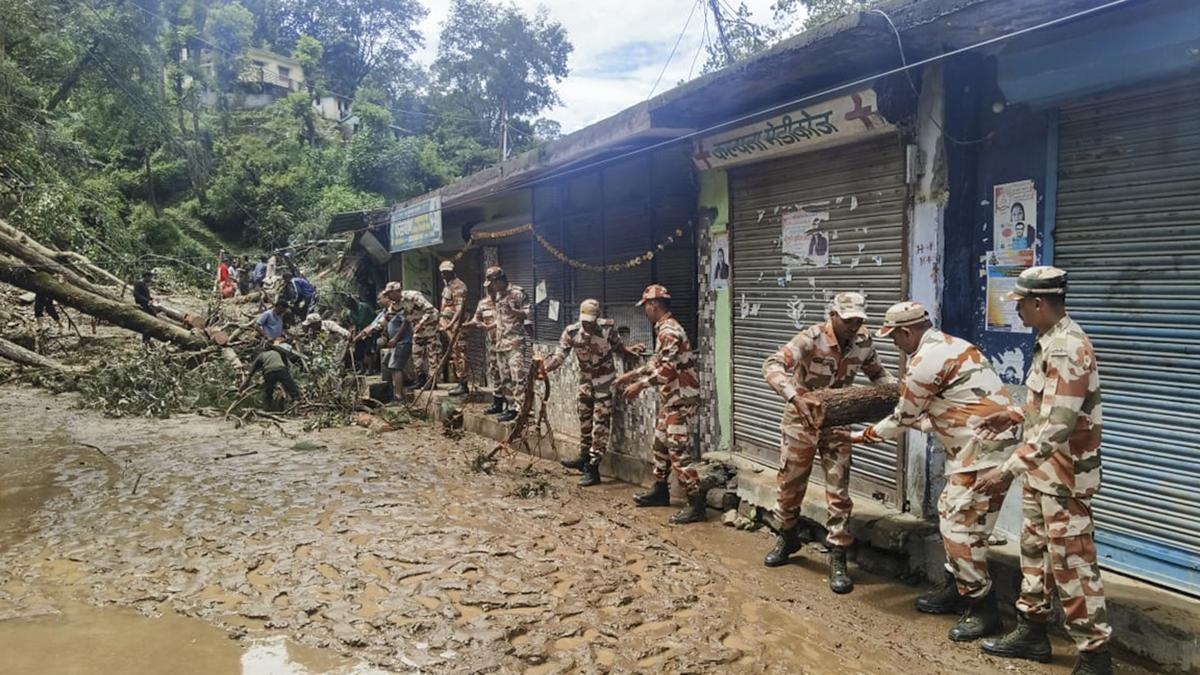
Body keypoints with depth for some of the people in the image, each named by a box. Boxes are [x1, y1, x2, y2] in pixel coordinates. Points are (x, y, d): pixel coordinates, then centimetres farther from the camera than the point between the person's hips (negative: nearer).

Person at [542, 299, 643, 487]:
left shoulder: (608, 327, -18)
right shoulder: (571, 332, -15)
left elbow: (617, 346, -1)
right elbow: (559, 355, -19)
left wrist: (628, 351, -19)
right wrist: (544, 367, -35)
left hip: (605, 380, -4)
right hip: (586, 380, 4)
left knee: (600, 424, -4)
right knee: (584, 420, 18)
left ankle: (593, 468, 0)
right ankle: (584, 458, 37)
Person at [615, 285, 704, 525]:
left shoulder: (669, 331, -19)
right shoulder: (663, 329, 14)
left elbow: (667, 369, -27)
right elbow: (656, 361, 24)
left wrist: (640, 385, -21)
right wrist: (631, 374, 24)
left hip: (680, 399, -11)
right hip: (670, 397, 11)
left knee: (678, 451, -11)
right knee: (661, 443, 19)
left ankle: (697, 504, -8)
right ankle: (660, 491, 33)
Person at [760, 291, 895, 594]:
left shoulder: (863, 343, -8)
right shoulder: (811, 338, -24)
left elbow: (877, 373, 11)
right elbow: (772, 365, -36)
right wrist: (795, 395, -53)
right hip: (801, 420, -2)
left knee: (838, 492, -2)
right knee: (790, 485, 12)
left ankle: (837, 559, 7)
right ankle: (787, 539, 36)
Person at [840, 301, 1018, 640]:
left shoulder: (924, 362, -15)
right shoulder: (950, 345, 15)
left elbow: (903, 419, -3)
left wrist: (861, 436, 9)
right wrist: (920, 421, 22)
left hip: (983, 450, -11)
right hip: (975, 446, 11)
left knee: (961, 526, -6)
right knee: (950, 511, 17)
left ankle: (982, 608, 4)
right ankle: (954, 589, 29)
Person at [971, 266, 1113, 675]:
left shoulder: (1068, 349, -24)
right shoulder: (1049, 342, 8)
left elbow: (1057, 426, -30)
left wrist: (1007, 471, -31)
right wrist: (1014, 415, 15)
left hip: (1064, 476, -10)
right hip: (1041, 472, 10)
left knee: (1071, 566, -1)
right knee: (1035, 552, 19)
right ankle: (1032, 632, 32)